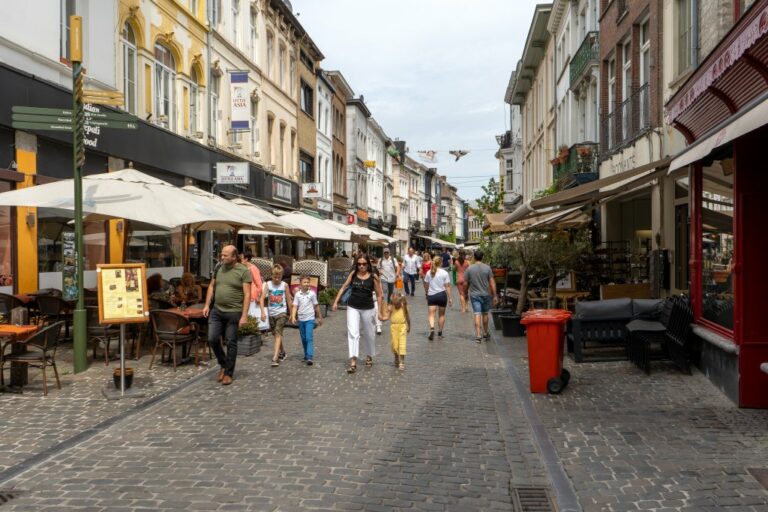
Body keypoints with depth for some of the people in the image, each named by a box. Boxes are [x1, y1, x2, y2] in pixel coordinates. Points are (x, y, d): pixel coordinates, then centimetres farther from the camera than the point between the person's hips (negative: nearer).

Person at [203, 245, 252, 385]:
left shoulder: (243, 271, -8)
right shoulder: (218, 268, 8)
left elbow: (247, 294, -11)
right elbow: (212, 286, 16)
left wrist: (244, 315, -17)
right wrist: (207, 305, 8)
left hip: (233, 312, -5)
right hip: (216, 311, 5)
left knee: (231, 343, 3)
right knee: (212, 339, -1)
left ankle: (229, 373, 16)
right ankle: (223, 364, 23)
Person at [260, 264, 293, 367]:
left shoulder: (284, 285, -4)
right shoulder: (268, 284, -2)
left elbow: (289, 300, 3)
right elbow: (262, 298, -7)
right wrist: (263, 312, -17)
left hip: (282, 313, -3)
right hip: (271, 314, 3)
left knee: (278, 333, -16)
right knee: (275, 334, 15)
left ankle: (275, 358, -24)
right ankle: (282, 353, 36)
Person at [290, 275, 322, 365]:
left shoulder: (312, 294, -2)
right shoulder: (297, 294, 2)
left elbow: (316, 306, 6)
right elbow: (295, 306, -1)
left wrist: (319, 317, 11)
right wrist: (293, 317, -15)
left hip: (310, 319, -3)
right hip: (301, 319, 3)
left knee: (309, 338, -13)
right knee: (303, 339, 13)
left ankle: (309, 357, -19)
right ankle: (306, 355, 27)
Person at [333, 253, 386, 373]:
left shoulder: (373, 277, -7)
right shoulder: (353, 274, -1)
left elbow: (379, 295, -3)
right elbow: (344, 287, 6)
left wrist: (379, 312, -5)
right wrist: (336, 301, 1)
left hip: (367, 309, -1)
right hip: (352, 307, 1)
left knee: (368, 334, 13)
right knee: (352, 333, -9)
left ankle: (369, 356, 36)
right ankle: (353, 361, -11)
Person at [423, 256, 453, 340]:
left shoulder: (429, 273, -1)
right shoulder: (444, 273, -7)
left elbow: (426, 285, 5)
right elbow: (447, 286, -8)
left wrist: (427, 293, 21)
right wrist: (450, 298, -2)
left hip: (431, 295, 1)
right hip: (442, 295, -1)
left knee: (431, 314, 0)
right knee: (441, 315, 15)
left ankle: (432, 329, -25)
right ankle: (440, 333, 21)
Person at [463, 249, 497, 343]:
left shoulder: (469, 268, -5)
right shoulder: (487, 268, -5)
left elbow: (466, 283, -1)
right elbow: (492, 283, -6)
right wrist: (494, 296, 0)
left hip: (474, 295, -1)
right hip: (486, 294, 1)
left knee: (477, 314, -2)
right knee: (485, 314, 16)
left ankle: (478, 335, -10)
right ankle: (485, 333, 28)